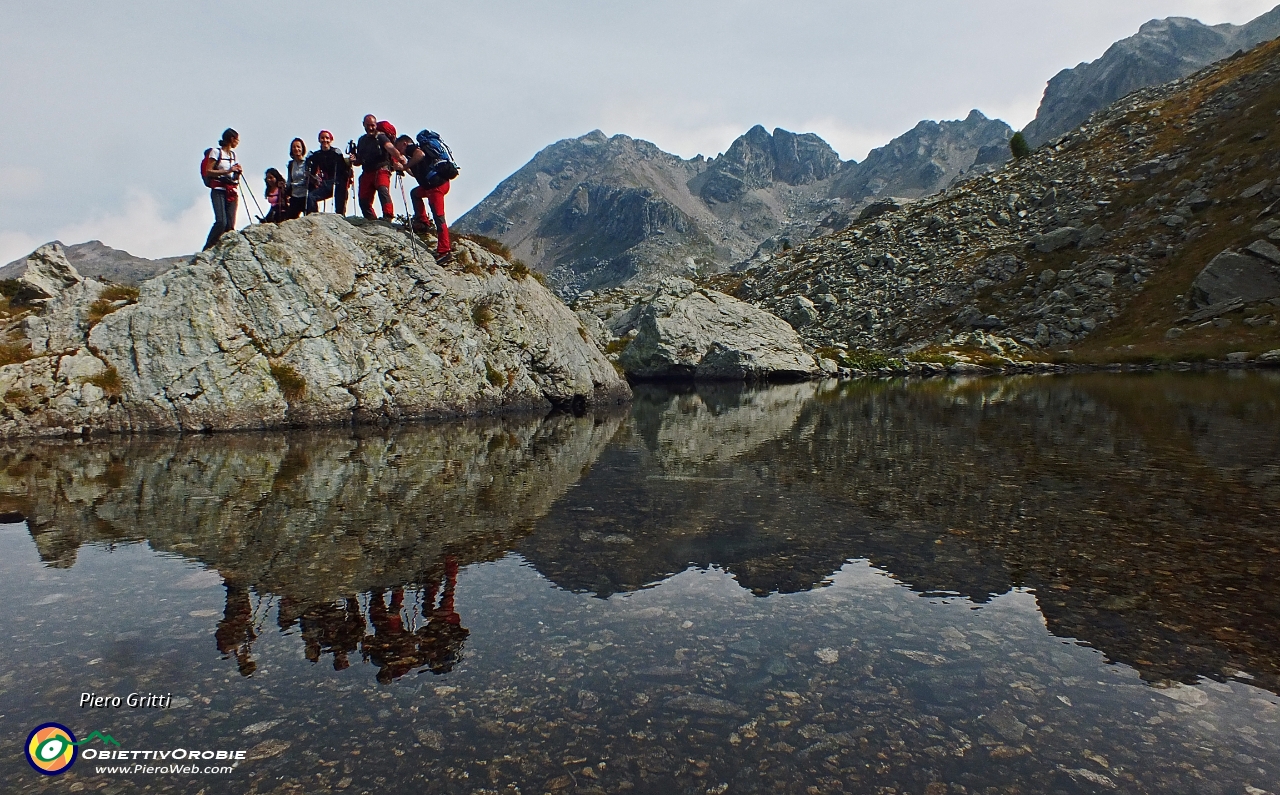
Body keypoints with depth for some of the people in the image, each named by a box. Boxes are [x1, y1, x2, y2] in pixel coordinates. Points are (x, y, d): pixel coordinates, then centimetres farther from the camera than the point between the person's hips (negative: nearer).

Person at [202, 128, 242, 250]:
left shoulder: (233, 154, 19)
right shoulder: (216, 151, -1)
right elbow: (208, 172, -8)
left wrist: (237, 172, 2)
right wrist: (227, 171, -15)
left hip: (231, 192, 6)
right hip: (218, 191, -6)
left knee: (230, 224, -5)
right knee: (221, 222, -20)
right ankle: (206, 249, -12)